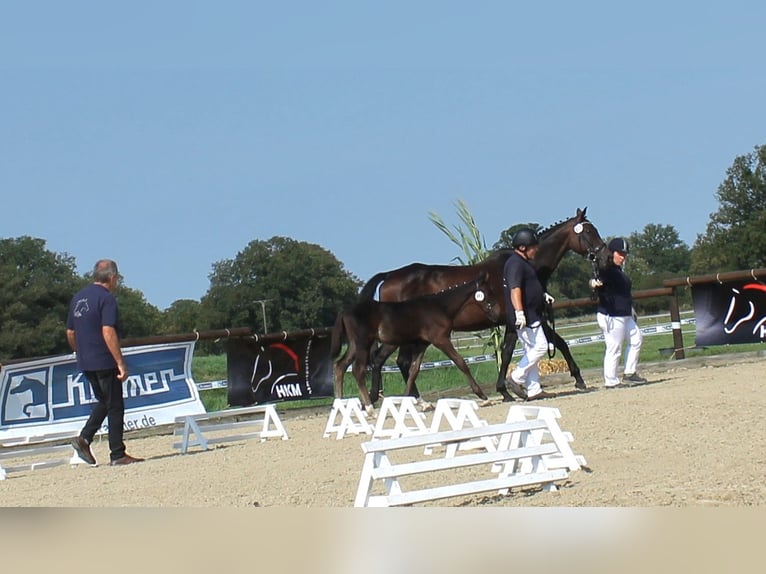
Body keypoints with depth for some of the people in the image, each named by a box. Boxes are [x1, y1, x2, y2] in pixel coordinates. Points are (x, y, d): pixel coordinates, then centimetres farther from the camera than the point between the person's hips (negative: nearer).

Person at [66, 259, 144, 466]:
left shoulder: (78, 298, 13)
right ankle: (117, 455, 0)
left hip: (85, 363, 8)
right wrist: (121, 363, -21)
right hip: (104, 362, -8)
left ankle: (84, 438, 6)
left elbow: (70, 333, 17)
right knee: (115, 407, -1)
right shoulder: (106, 298, -12)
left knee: (104, 402, 20)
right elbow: (108, 332, -21)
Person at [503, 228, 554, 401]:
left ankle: (533, 389, 13)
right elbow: (515, 289, -28)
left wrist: (542, 295, 26)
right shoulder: (515, 263, -16)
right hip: (525, 317, -11)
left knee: (531, 351, 11)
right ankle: (516, 378, -7)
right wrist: (519, 312, -37)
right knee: (540, 346, -12)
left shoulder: (523, 262, 17)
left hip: (530, 316, 11)